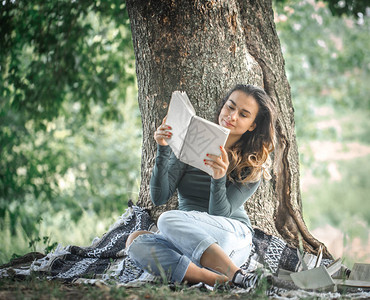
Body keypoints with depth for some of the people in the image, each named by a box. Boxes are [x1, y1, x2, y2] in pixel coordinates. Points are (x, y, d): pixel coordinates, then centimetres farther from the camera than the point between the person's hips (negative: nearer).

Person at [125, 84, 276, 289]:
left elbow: (220, 214, -12)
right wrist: (163, 151, -14)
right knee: (136, 242, -29)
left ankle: (238, 277, -43)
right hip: (187, 244, 4)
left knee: (168, 220, -32)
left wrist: (219, 179, -29)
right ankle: (214, 279, -43)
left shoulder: (252, 167, -1)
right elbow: (159, 197, -2)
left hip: (232, 237, -4)